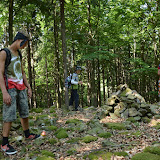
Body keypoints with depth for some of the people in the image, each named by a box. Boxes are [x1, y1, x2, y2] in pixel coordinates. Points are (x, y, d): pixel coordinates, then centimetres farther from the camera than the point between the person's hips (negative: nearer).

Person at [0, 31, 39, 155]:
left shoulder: (18, 54, 16)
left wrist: (28, 87, 17)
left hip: (21, 88, 7)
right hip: (10, 88, -7)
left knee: (25, 112, 12)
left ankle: (27, 134, 27)